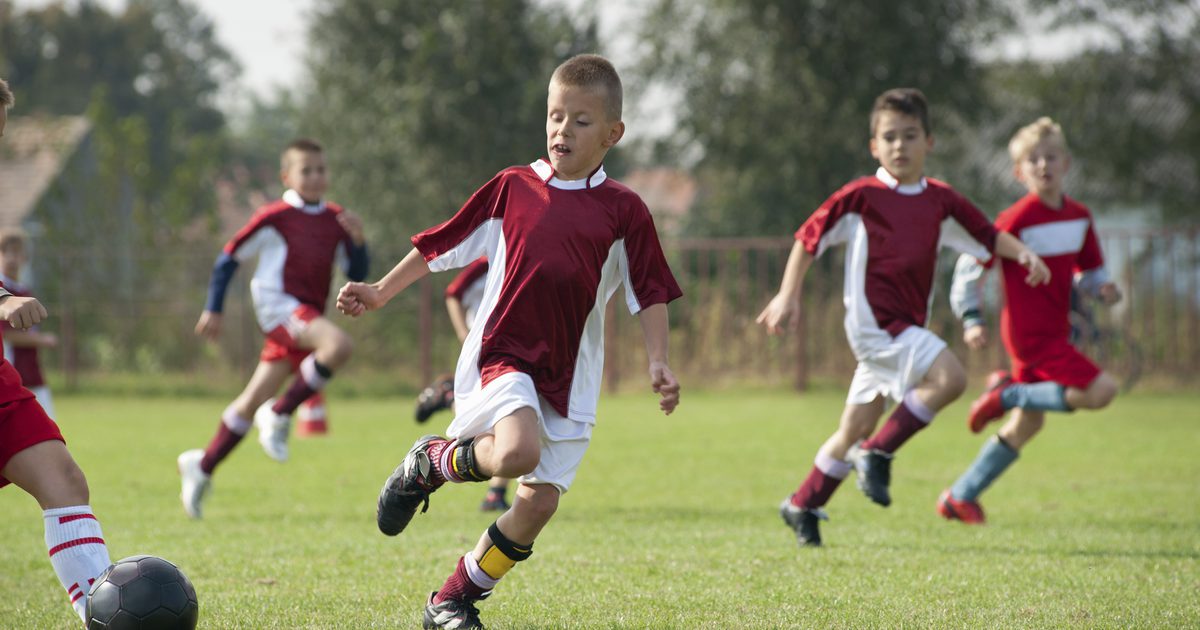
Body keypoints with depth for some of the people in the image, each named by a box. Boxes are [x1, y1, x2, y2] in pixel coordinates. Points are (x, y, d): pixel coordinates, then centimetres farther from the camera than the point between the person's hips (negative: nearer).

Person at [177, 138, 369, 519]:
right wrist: (213, 309, -1)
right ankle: (280, 415, -18)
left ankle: (203, 466, 22)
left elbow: (357, 274, 13)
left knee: (253, 400, 9)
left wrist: (357, 240, -5)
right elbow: (229, 258, 1)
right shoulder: (275, 217, -5)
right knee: (339, 345, -31)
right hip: (279, 304, -6)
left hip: (307, 319, 6)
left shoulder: (335, 220, 12)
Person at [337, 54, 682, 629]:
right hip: (500, 353, -2)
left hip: (568, 376, 2)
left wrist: (658, 365, -6)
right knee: (517, 451, -31)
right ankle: (432, 462, 0)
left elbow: (649, 296, 7)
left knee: (539, 502, -1)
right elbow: (442, 247, 12)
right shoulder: (512, 188, 4)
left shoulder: (623, 211, 4)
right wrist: (380, 292, 10)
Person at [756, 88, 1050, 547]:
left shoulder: (940, 200, 9)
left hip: (907, 327, 7)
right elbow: (809, 237, -2)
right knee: (949, 377, -24)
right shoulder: (861, 196, -6)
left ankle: (802, 506, 25)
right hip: (874, 321, -7)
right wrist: (788, 295, -6)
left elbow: (986, 235, 18)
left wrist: (1022, 253, 0)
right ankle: (878, 453, -12)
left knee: (855, 430, 12)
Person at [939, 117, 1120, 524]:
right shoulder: (1017, 219, -15)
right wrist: (971, 319, -17)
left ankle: (959, 498, 22)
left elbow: (1089, 270, 20)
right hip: (1031, 334, -8)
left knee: (1027, 425, 13)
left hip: (1054, 333, 8)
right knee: (1101, 392, -18)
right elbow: (971, 265, -10)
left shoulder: (1079, 217, 7)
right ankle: (1009, 393, -4)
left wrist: (1102, 288, -2)